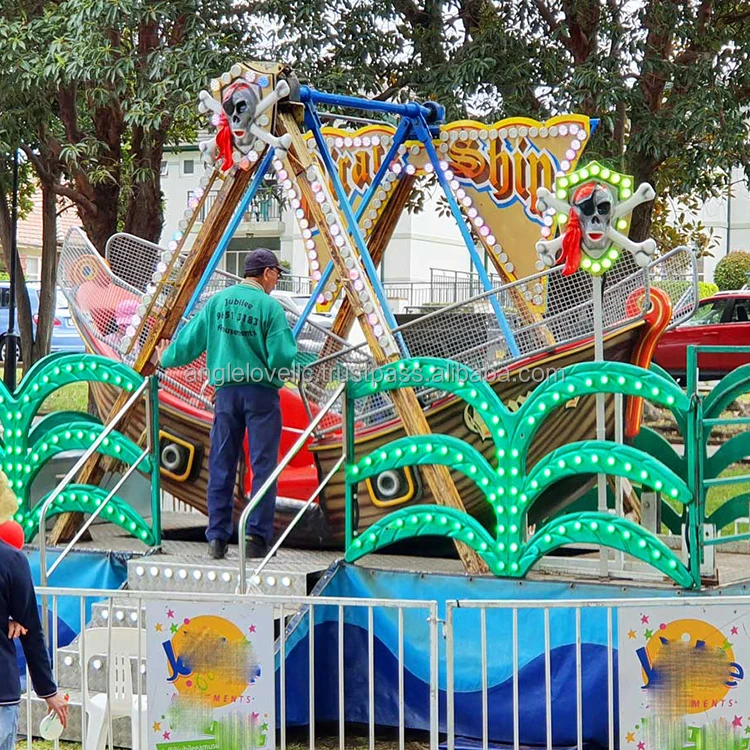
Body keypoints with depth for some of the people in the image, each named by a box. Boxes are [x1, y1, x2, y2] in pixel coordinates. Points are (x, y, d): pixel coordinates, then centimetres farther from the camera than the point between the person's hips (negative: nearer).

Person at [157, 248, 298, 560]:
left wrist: (165, 359, 30)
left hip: (225, 390, 5)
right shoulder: (270, 307, -9)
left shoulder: (217, 301, 6)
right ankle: (258, 536, -3)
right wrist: (279, 373, 6)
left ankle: (217, 537, 10)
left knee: (221, 465, 9)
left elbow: (191, 339, 13)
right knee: (263, 465, 0)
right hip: (260, 392, -5)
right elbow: (282, 356, -16)